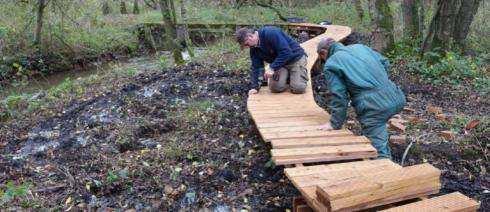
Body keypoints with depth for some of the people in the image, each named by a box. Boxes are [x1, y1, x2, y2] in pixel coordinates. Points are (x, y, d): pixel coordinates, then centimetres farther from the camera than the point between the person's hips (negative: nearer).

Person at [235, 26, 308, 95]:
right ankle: (287, 75, 17)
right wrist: (255, 87, -8)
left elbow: (286, 52, -32)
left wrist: (273, 68, -34)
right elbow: (256, 67, 0)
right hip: (280, 63, 6)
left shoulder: (271, 33, -28)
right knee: (275, 88, -14)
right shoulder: (254, 48, -3)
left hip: (295, 57, -6)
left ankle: (303, 72, 15)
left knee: (298, 88, -17)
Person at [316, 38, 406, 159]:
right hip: (395, 98, 8)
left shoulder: (330, 65, 2)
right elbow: (384, 63, 24)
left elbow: (339, 96, -4)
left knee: (379, 151, -1)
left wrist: (335, 123, 5)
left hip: (374, 107, -7)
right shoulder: (359, 46, 22)